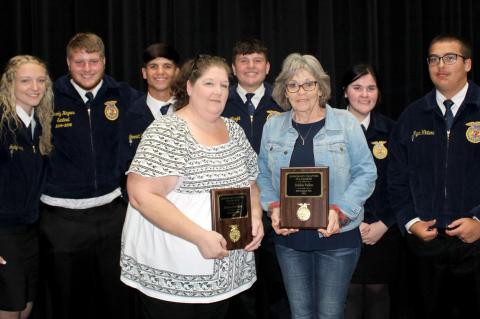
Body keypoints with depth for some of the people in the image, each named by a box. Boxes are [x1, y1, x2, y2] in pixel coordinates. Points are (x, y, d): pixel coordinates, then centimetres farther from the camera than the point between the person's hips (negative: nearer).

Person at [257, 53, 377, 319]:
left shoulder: (345, 123, -4)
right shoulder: (273, 126, 6)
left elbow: (366, 172, -5)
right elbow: (263, 175, 10)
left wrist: (340, 211, -16)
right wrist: (273, 207, -7)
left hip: (336, 236, -2)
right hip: (289, 236, 3)